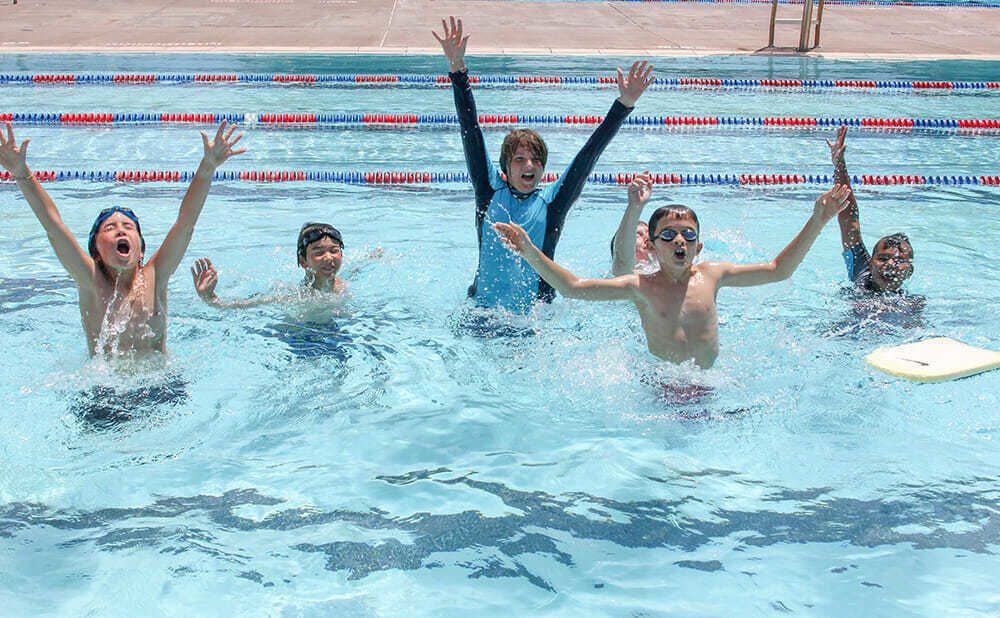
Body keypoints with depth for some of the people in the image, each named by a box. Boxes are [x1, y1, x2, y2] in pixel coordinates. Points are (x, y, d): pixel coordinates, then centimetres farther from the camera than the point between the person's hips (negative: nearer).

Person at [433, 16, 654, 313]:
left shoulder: (552, 200, 0)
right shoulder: (491, 191, 1)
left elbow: (589, 153, -2)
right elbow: (470, 131, -1)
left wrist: (624, 104, -6)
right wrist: (458, 68, -4)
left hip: (535, 315, 0)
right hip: (483, 310, 0)